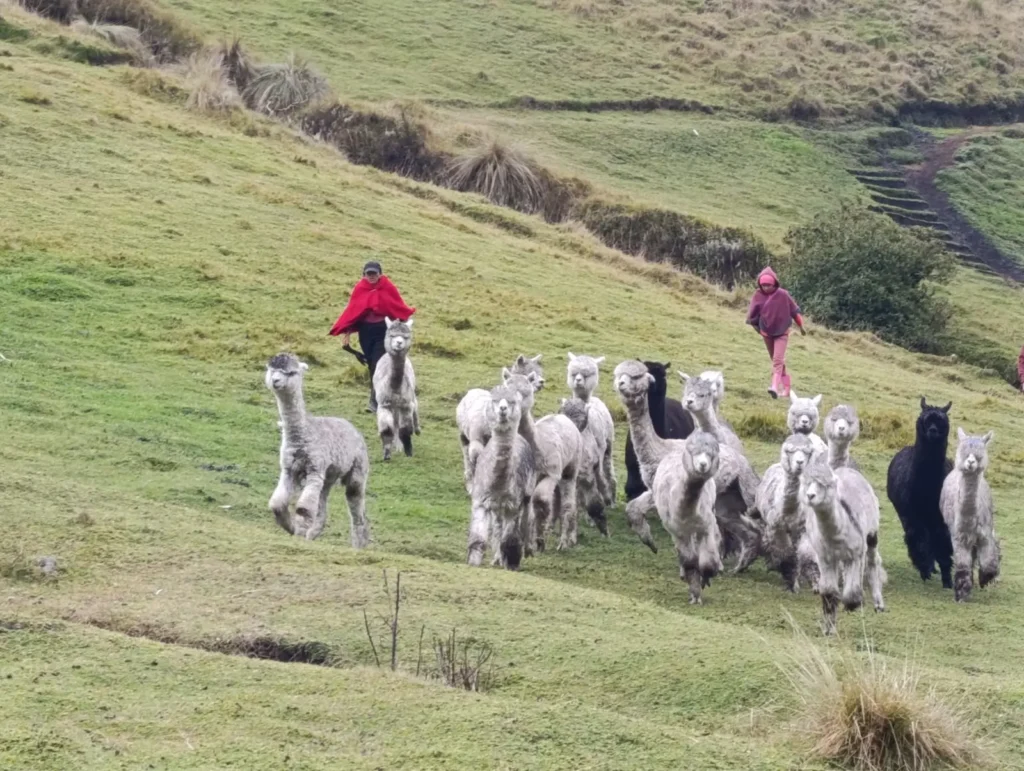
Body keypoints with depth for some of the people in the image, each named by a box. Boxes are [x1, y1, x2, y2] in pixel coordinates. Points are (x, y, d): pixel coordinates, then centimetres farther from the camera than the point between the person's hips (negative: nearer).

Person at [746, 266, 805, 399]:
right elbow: (752, 314, -1)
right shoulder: (758, 296, -9)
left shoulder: (782, 295, -14)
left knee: (778, 359, -17)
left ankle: (775, 387, -29)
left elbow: (794, 310, -2)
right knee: (776, 360, 13)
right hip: (766, 333, 4)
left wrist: (801, 326, 5)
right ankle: (785, 387, 24)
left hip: (782, 332, -4)